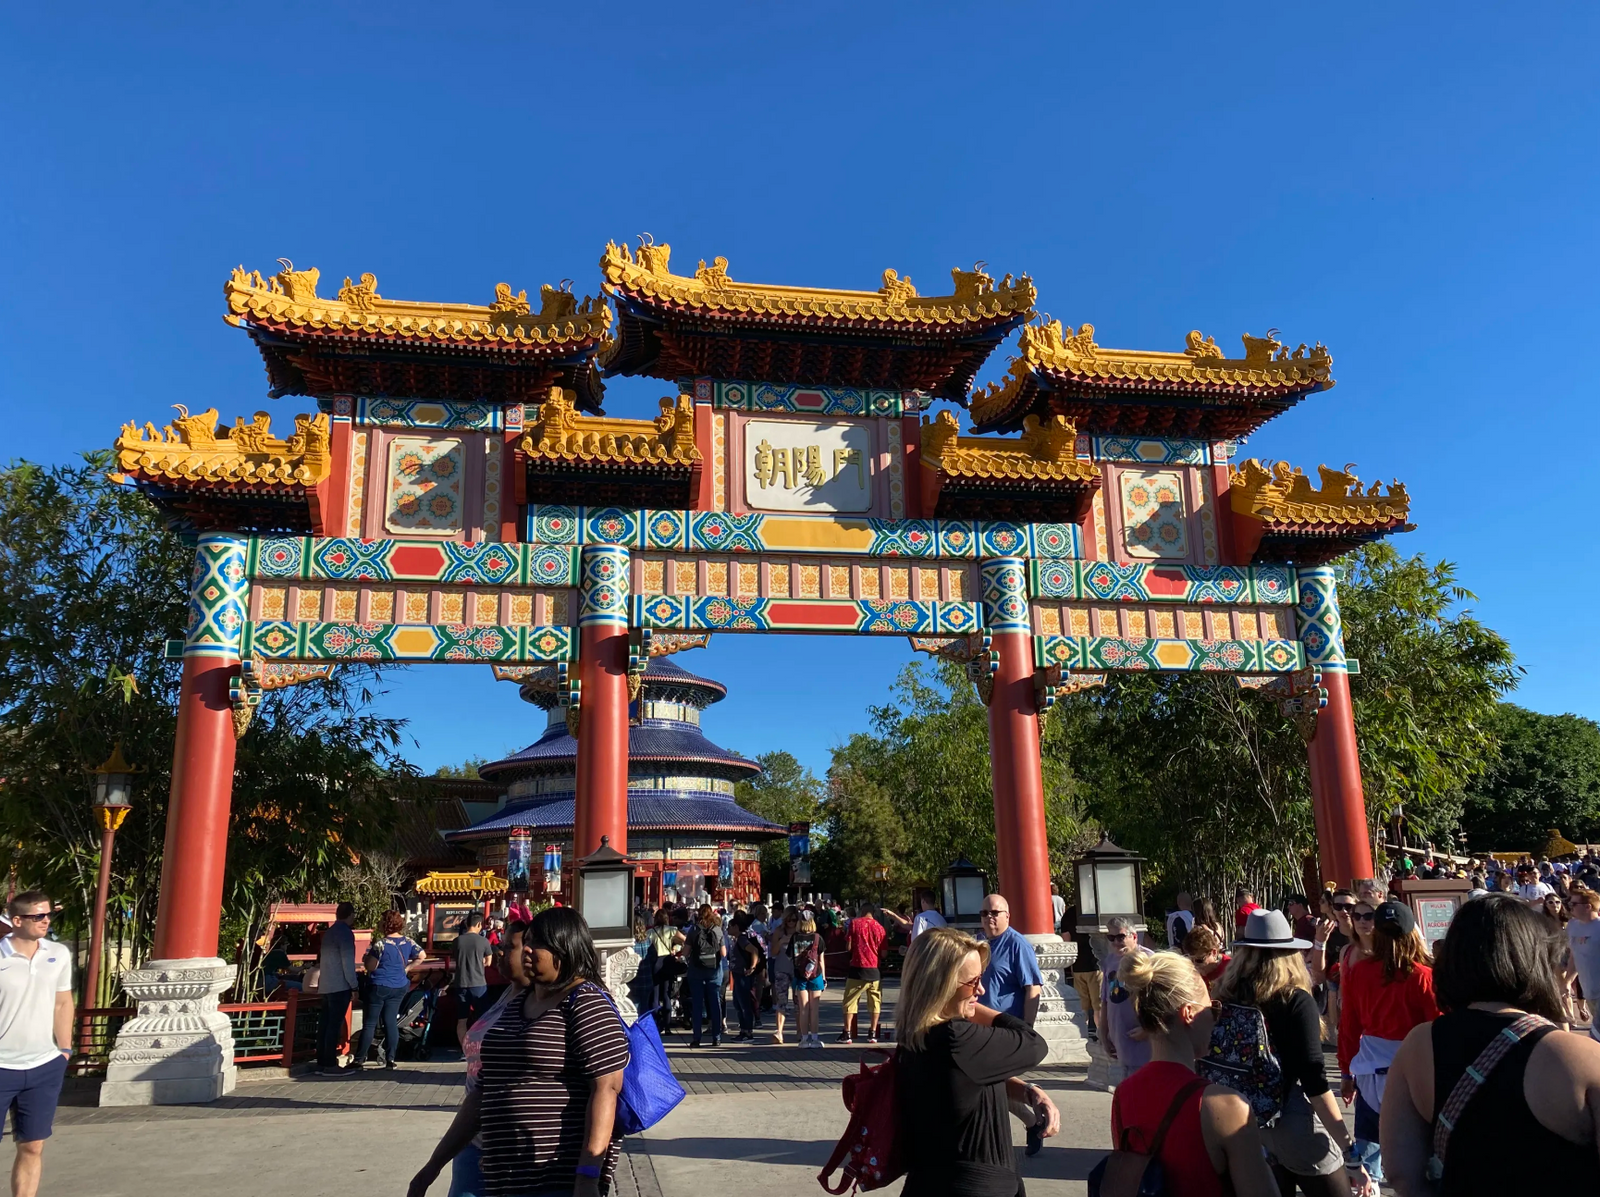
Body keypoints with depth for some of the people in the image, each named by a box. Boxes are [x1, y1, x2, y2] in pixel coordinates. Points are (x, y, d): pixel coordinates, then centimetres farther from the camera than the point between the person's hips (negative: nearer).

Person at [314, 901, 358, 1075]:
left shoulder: (329, 932, 15)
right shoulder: (345, 933, -11)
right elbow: (348, 962, -15)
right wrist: (354, 987, -9)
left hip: (326, 986, 8)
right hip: (340, 986, -8)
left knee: (325, 1024, 9)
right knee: (334, 1025, -5)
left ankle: (321, 1063, 12)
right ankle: (330, 1064, -4)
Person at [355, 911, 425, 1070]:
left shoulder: (380, 945, -17)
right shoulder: (408, 942, 1)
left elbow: (370, 967, -13)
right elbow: (422, 956, 9)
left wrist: (367, 957, 6)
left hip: (380, 987, -5)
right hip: (400, 987, 5)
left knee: (369, 1024, 3)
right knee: (391, 1022, 9)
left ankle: (360, 1059, 6)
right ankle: (390, 1059, 7)